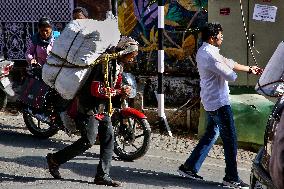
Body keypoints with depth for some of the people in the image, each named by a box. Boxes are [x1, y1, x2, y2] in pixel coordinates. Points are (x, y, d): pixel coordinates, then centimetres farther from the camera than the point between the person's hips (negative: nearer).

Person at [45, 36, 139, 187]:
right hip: (90, 108, -10)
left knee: (108, 139, 3)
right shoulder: (105, 63, -21)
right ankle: (55, 159, 4)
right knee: (88, 141, -11)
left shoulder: (118, 65, 11)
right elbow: (96, 90, -26)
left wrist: (122, 91, 1)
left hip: (103, 108, 10)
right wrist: (118, 92, -22)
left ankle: (103, 175, 7)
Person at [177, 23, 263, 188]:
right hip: (219, 102, -10)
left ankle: (189, 167, 19)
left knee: (211, 134, 17)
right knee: (230, 139, -2)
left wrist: (249, 69, 26)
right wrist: (225, 63, -1)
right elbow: (231, 76, -21)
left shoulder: (204, 51, 13)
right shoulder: (210, 55, -21)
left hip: (211, 102, 10)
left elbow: (229, 63, 22)